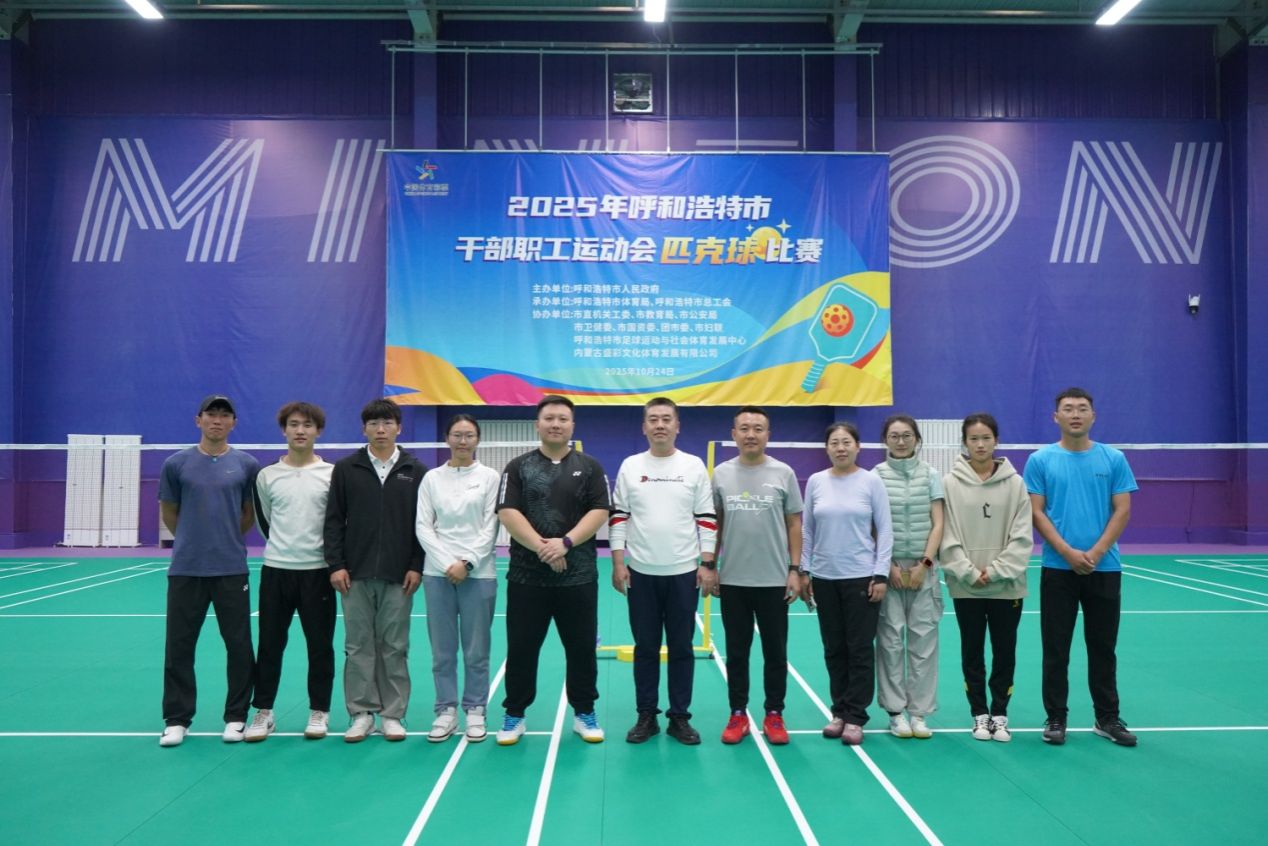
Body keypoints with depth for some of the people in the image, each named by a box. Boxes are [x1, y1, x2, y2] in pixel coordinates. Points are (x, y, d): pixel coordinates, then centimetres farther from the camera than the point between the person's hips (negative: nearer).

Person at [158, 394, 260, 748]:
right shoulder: (176, 464, 1)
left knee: (239, 646, 4)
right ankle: (177, 719, 18)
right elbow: (168, 512, 13)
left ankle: (236, 717, 17)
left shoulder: (247, 465, 2)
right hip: (185, 569, 0)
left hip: (231, 569, 0)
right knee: (179, 646, 6)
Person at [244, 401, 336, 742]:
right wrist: (285, 546, 13)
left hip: (317, 570, -1)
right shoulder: (266, 476, 4)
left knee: (320, 645, 5)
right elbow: (265, 520, 15)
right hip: (276, 569, 2)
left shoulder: (332, 474, -1)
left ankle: (319, 711, 16)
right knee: (270, 644, 7)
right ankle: (264, 712, 18)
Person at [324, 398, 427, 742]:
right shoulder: (345, 469, 4)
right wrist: (335, 564, -4)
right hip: (356, 573, 1)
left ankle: (393, 714, 14)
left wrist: (417, 566, -4)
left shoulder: (415, 471, 3)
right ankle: (361, 713, 14)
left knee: (394, 646, 5)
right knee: (358, 646, 5)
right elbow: (334, 520, 4)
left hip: (398, 575, 0)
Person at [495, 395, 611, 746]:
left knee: (582, 648, 8)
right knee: (521, 648, 6)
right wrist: (540, 547, -17)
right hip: (526, 575, 0)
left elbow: (599, 512, -3)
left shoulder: (589, 467, 6)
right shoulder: (518, 467, 4)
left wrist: (566, 542, -16)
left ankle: (584, 713, 22)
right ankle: (514, 714, 20)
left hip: (578, 576, 1)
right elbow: (508, 513, -6)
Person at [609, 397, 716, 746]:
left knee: (681, 648, 6)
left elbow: (707, 519, 3)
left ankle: (679, 718, 17)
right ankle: (646, 716, 19)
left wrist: (707, 564, -3)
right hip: (641, 573, 1)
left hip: (683, 573, 0)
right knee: (645, 648, 8)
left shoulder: (694, 466, 2)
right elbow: (617, 517, 4)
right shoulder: (630, 466, 3)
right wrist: (618, 564, -2)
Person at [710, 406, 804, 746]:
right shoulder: (721, 474, 1)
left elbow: (794, 524, 2)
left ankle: (774, 715, 22)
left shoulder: (783, 473, -2)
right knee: (736, 652, 11)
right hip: (732, 580, 1)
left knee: (775, 652, 8)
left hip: (774, 580, -1)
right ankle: (738, 714, 22)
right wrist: (708, 567, 3)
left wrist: (794, 570, -3)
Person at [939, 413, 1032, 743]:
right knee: (972, 652, 8)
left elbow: (1022, 537, -3)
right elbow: (948, 537, -5)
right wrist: (969, 573, -13)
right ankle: (980, 714, 20)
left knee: (1005, 651, 8)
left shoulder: (1014, 483, -1)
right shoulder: (951, 483, -3)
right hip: (966, 586, 0)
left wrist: (996, 571, -11)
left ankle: (1000, 713, 21)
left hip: (1006, 585, 1)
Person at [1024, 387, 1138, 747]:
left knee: (1103, 646, 10)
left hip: (1104, 568, 1)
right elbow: (1036, 512, -3)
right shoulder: (1040, 460, 0)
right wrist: (1068, 552, -14)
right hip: (1058, 568, -1)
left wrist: (1096, 552, -11)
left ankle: (1108, 718, 22)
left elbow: (1122, 510, 1)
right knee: (1055, 648, 4)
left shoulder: (1113, 459, 4)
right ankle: (1056, 717, 14)